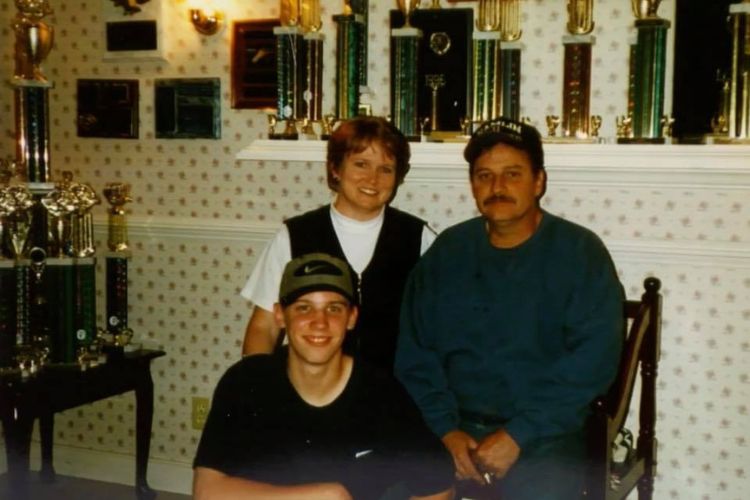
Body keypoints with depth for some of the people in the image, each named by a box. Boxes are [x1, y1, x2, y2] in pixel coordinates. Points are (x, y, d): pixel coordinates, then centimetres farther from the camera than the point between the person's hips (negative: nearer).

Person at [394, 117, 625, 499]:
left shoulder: (580, 252, -3)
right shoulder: (447, 251, 7)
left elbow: (594, 358, -12)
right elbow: (415, 351, 6)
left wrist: (518, 435, -16)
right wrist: (445, 429, -8)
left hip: (543, 438, -2)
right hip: (453, 429, 2)